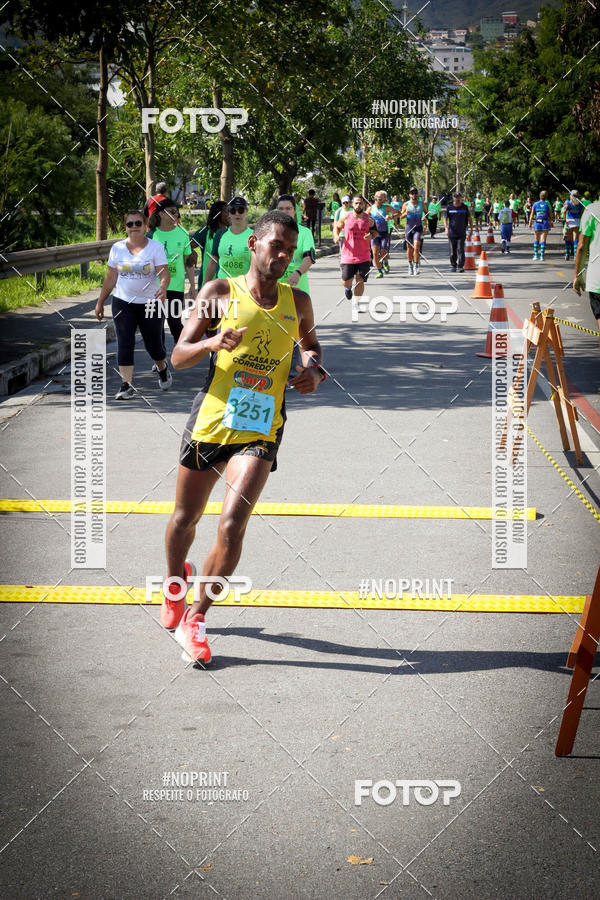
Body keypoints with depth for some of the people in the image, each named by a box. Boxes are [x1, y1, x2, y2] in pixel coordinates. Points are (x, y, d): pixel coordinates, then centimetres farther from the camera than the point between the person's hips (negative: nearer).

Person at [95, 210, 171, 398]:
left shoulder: (155, 247, -3)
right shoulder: (117, 248, 4)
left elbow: (164, 272, -13)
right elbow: (110, 278, 10)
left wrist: (163, 288, -34)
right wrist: (100, 302, 10)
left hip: (150, 303, -1)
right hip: (122, 303, 1)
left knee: (153, 344, 8)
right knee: (124, 344, -9)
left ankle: (162, 368, 39)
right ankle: (126, 384, -6)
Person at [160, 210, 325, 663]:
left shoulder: (297, 303, 8)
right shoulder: (220, 292, 0)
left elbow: (311, 345, 28)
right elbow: (178, 356, -2)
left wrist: (315, 372, 5)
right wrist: (212, 343, -23)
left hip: (260, 431, 1)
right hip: (211, 420, -1)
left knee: (233, 524, -16)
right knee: (185, 519, 14)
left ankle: (195, 620, -1)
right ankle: (176, 581, 47)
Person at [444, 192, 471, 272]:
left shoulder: (464, 207, 3)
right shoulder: (449, 207, 2)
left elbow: (469, 219, 11)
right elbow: (446, 218, 4)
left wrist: (471, 228, 8)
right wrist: (446, 227, -11)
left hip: (462, 233, -1)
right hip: (452, 232, 1)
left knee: (460, 250, -8)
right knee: (453, 250, 7)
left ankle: (460, 266, -7)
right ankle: (453, 265, 20)